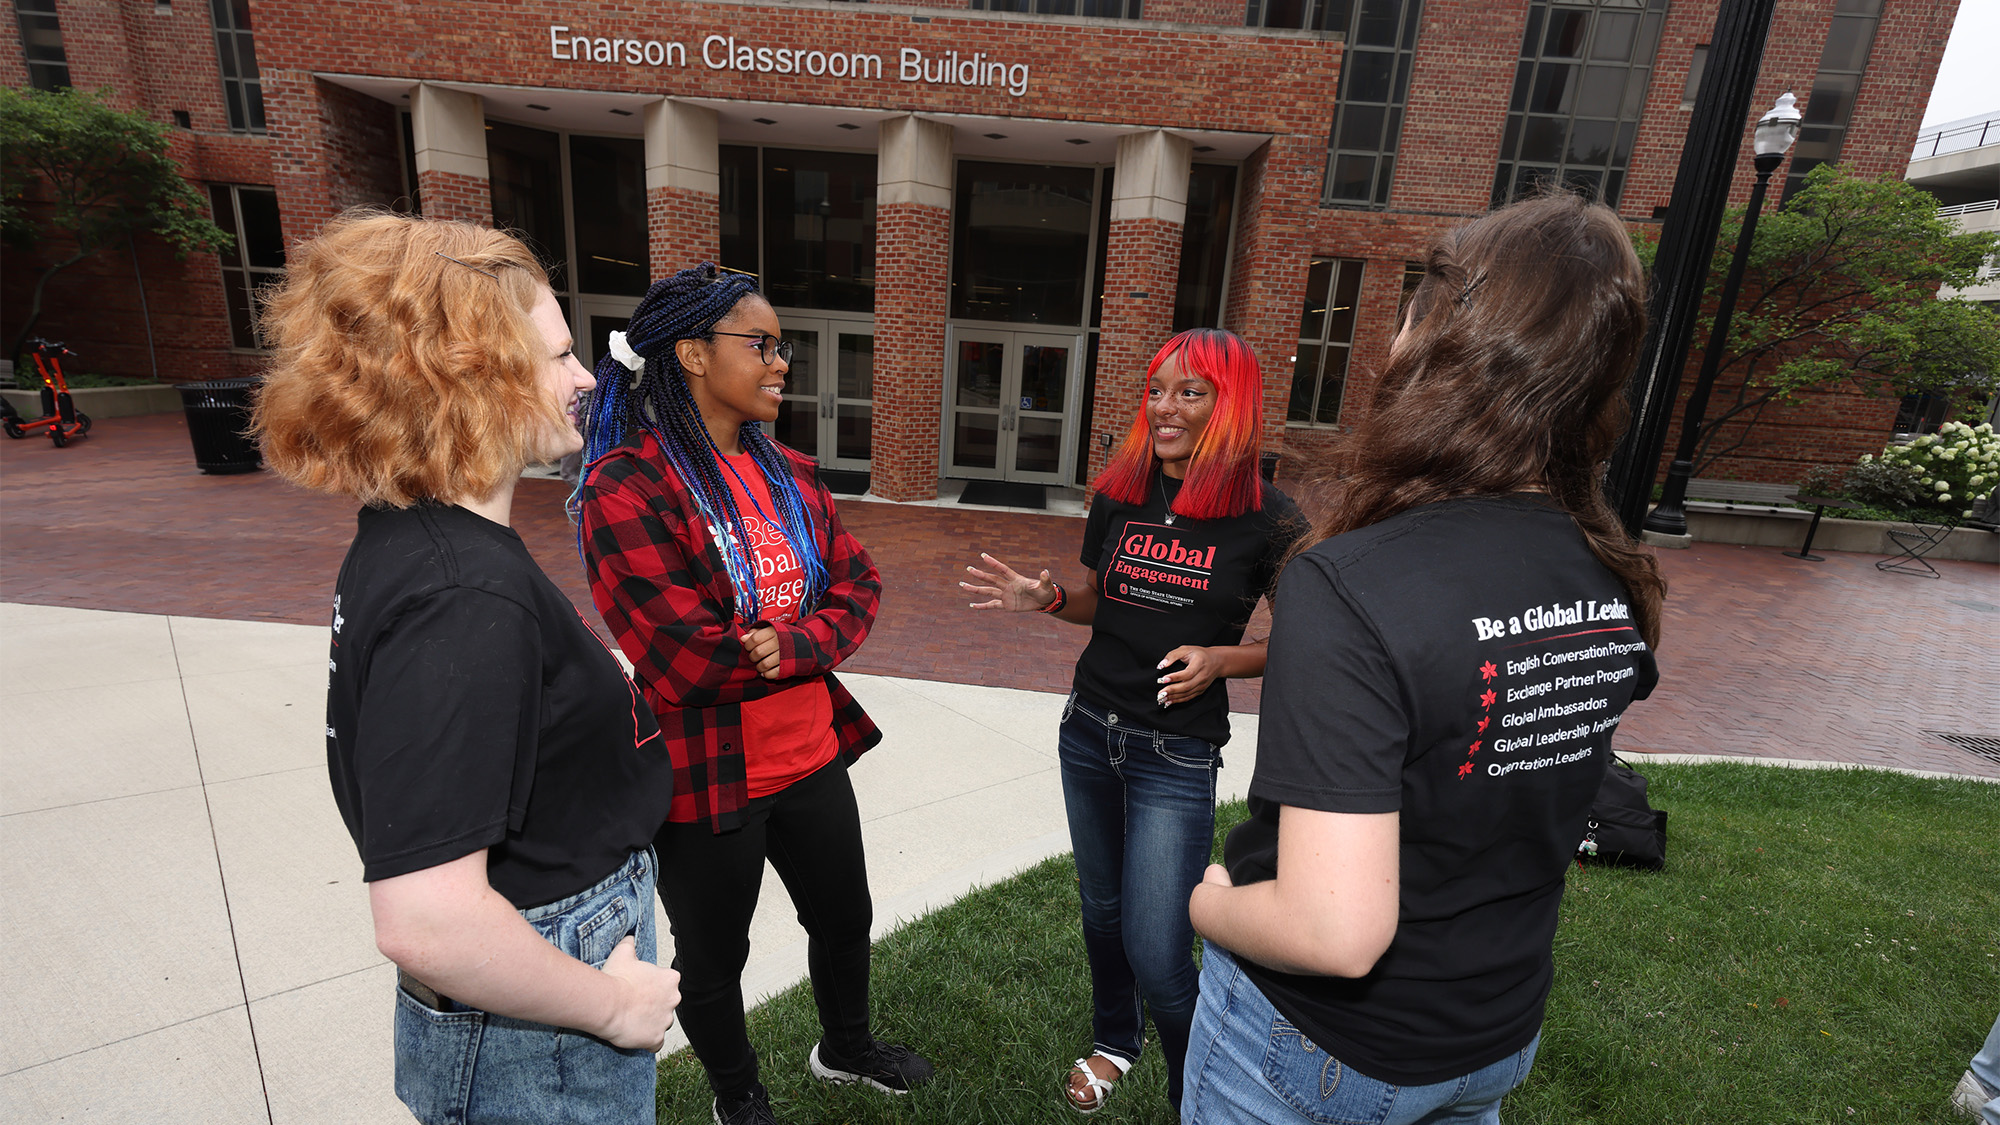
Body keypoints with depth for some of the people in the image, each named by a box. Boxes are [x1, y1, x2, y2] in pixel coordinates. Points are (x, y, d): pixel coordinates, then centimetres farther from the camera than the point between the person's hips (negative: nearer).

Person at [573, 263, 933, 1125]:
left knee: (845, 917, 26)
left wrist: (789, 643, -20)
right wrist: (815, 633, -11)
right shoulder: (626, 488, -20)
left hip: (812, 757, 7)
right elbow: (687, 661, -25)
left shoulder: (788, 475, 3)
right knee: (713, 957, 20)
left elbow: (858, 587, 0)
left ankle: (846, 1047, 56)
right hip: (705, 780, -6)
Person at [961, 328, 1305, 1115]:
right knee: (1100, 908, 21)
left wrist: (1222, 658, -19)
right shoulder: (1118, 496, 0)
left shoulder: (1265, 518, -11)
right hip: (1090, 731, 5)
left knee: (1156, 953, -1)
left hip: (1178, 754, -4)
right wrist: (1044, 599, -6)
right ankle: (1114, 1042, 50)